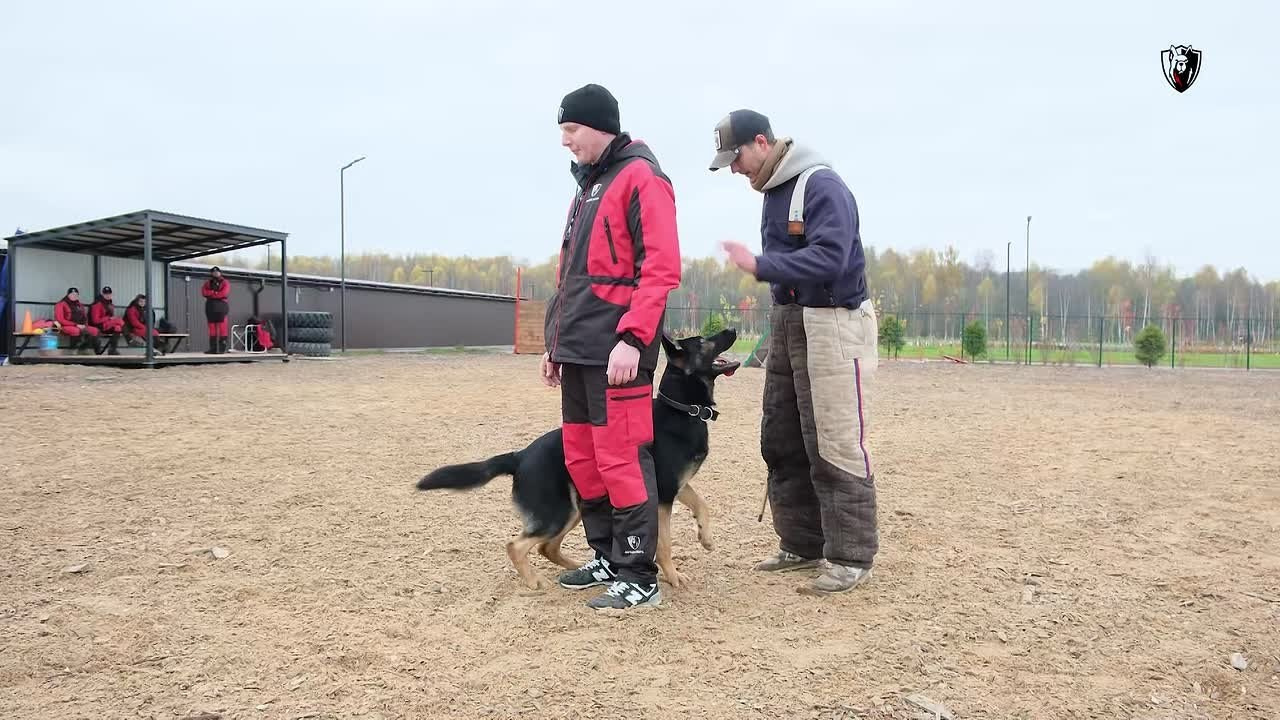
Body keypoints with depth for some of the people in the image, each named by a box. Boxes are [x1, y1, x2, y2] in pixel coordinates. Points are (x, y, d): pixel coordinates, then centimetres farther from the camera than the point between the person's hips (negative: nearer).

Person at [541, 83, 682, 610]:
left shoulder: (640, 177, -6)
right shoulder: (588, 183, 21)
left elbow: (661, 268, -16)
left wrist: (632, 338, -23)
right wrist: (556, 342, 21)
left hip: (615, 350, -9)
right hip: (578, 350, 9)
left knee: (622, 459, -7)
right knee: (581, 458, 12)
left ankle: (640, 577, 2)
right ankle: (609, 557, 24)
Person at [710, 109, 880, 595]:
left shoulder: (821, 186, -13)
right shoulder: (774, 191, 15)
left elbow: (829, 258, -25)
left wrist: (760, 266, -26)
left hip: (831, 324, -10)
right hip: (786, 322, 10)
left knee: (835, 446, -8)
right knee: (781, 442, 11)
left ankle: (851, 558, 1)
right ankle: (802, 545, 22)